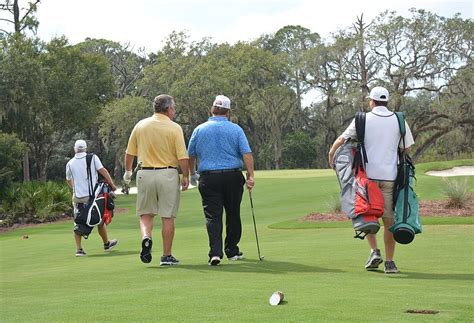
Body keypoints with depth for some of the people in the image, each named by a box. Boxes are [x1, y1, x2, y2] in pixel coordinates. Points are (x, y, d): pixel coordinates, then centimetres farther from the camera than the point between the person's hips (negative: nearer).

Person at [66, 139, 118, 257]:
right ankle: (106, 244, 28)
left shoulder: (70, 163, 4)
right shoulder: (93, 158, -2)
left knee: (78, 223, 5)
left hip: (78, 197, 1)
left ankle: (79, 249, -2)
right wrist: (112, 185, 3)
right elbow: (103, 171, -6)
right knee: (100, 219, 14)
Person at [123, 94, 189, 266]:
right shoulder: (175, 128, -7)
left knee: (146, 214, 13)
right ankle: (167, 256, 7)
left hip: (145, 173, 2)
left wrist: (128, 172, 24)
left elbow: (129, 153, 9)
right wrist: (186, 176, 3)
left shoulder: (140, 125, 3)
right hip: (168, 174, -2)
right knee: (168, 217, 5)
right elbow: (183, 157, -10)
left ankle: (146, 237, -16)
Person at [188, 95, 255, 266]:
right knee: (233, 214, 14)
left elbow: (191, 156, 10)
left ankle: (215, 252, -19)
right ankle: (232, 250, 22)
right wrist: (251, 176, -7)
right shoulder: (236, 129, 0)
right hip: (233, 176, 1)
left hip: (208, 178, 0)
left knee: (213, 216, -3)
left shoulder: (199, 129, 3)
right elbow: (247, 154, -8)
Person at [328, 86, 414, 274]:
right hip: (390, 176, 1)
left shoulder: (363, 119, 0)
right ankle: (389, 262, 5)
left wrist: (331, 153, 24)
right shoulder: (399, 121, 4)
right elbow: (406, 148, 7)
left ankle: (374, 251, -1)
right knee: (389, 219, 5)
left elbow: (341, 140, 6)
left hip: (368, 174, -1)